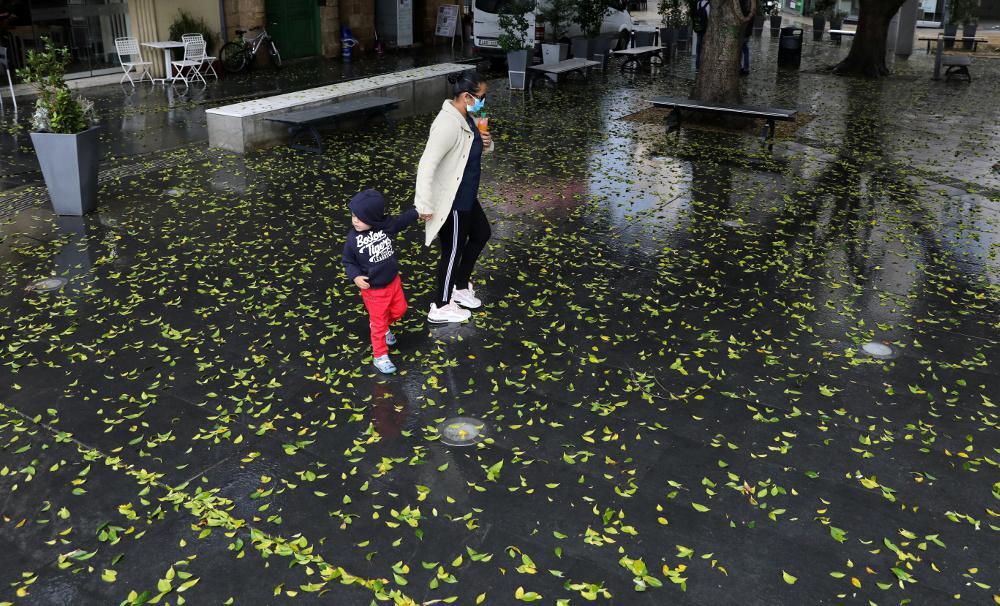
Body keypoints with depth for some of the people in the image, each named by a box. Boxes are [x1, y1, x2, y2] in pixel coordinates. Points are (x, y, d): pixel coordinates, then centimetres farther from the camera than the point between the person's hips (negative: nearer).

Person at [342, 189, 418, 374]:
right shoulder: (353, 239, -20)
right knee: (379, 323, 6)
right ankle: (380, 357, 23)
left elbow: (404, 219, 4)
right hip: (373, 289, -4)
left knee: (399, 310, 24)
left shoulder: (386, 225, -15)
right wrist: (356, 277, -23)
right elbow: (348, 262, -8)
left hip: (393, 281, 4)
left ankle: (382, 327, 53)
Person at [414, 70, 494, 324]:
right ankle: (440, 308, 23)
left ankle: (460, 287, 39)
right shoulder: (448, 125, -28)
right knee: (453, 251, 5)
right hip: (450, 202, -10)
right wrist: (425, 206, -29)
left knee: (481, 234, 24)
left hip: (466, 196, 10)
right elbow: (426, 166, -31)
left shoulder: (464, 118, 3)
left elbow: (473, 150, 19)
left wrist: (486, 143, -5)